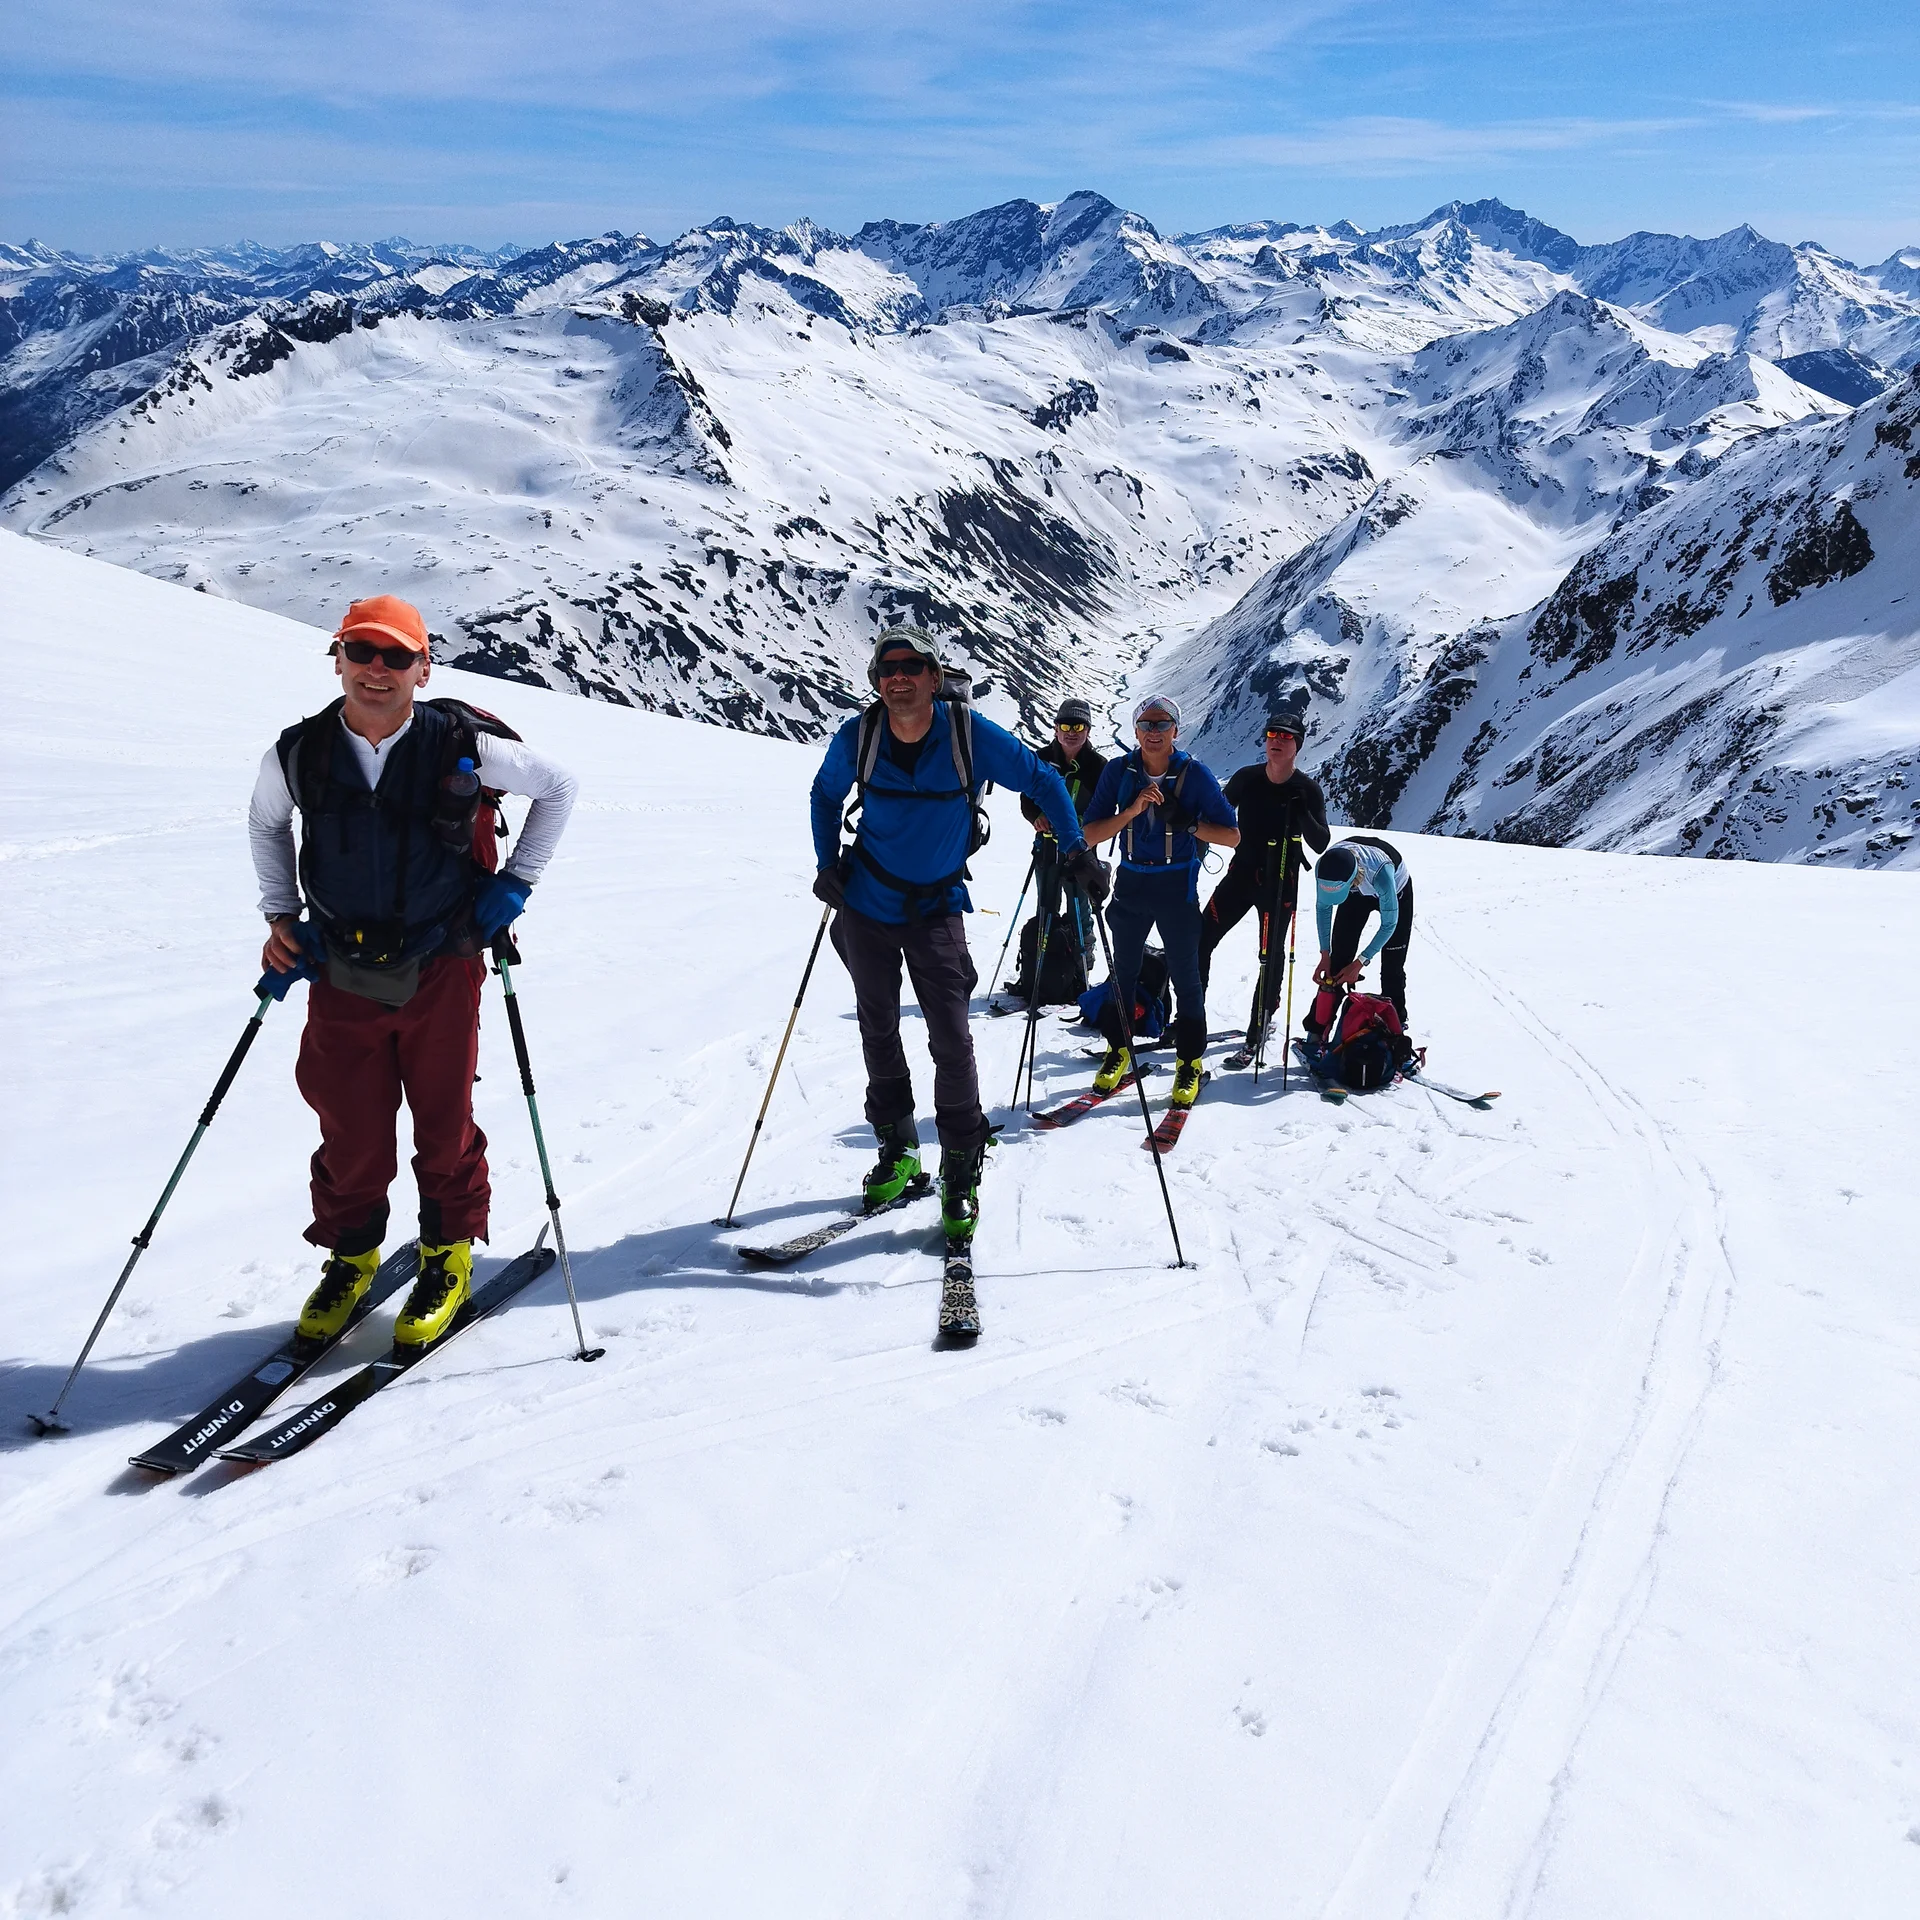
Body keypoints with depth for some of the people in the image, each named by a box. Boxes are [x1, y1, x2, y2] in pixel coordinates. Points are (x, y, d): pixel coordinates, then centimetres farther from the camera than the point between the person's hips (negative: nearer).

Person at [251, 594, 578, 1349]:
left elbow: (557, 788, 4)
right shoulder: (298, 754, -4)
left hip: (440, 970, -2)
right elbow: (265, 822, 18)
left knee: (443, 1123, 10)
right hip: (341, 975, 2)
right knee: (350, 1131, 9)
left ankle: (448, 1257, 30)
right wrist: (280, 915, 9)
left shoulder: (463, 748, -12)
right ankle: (351, 1254, 33)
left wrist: (515, 883, -1)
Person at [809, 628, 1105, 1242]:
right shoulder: (857, 737, -9)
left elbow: (1042, 781, -4)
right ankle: (897, 1151, 30)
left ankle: (961, 1174, 3)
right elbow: (826, 794, 12)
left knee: (951, 1039, -10)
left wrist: (1076, 850, -14)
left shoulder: (970, 735, -15)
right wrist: (828, 864, 1)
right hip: (867, 907, 3)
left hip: (936, 910, -2)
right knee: (878, 1032, 12)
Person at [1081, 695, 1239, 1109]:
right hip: (1130, 883, 2)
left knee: (1185, 977, 3)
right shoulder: (1118, 771, -4)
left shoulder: (1194, 774, -9)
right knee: (1122, 972, 13)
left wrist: (1188, 823, -22)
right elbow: (1089, 835, -8)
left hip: (1177, 886, -2)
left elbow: (1232, 836, -8)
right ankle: (1118, 1051, 30)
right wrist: (1132, 810, -21)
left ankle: (1190, 1062, 18)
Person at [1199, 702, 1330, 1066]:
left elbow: (1320, 844, -13)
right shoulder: (1247, 779, -1)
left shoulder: (1307, 789, -7)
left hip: (1280, 885, -2)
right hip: (1241, 873, 3)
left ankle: (1257, 1035, 14)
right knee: (1198, 942, -3)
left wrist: (1301, 811, -28)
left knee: (1272, 957, 1)